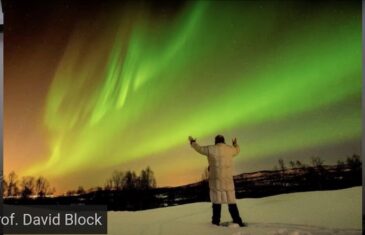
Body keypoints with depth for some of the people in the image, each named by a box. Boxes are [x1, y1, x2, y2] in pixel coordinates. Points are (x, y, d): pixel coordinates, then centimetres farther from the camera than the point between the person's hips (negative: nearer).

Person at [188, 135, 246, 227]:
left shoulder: (211, 149, -3)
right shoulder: (230, 149, 4)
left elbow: (199, 149, 12)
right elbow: (237, 150, 27)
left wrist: (192, 142, 31)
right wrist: (235, 144, 48)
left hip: (216, 179, -1)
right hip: (228, 179, 2)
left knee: (217, 200, 4)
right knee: (231, 201, 6)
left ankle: (216, 221, 6)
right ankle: (237, 220, 3)